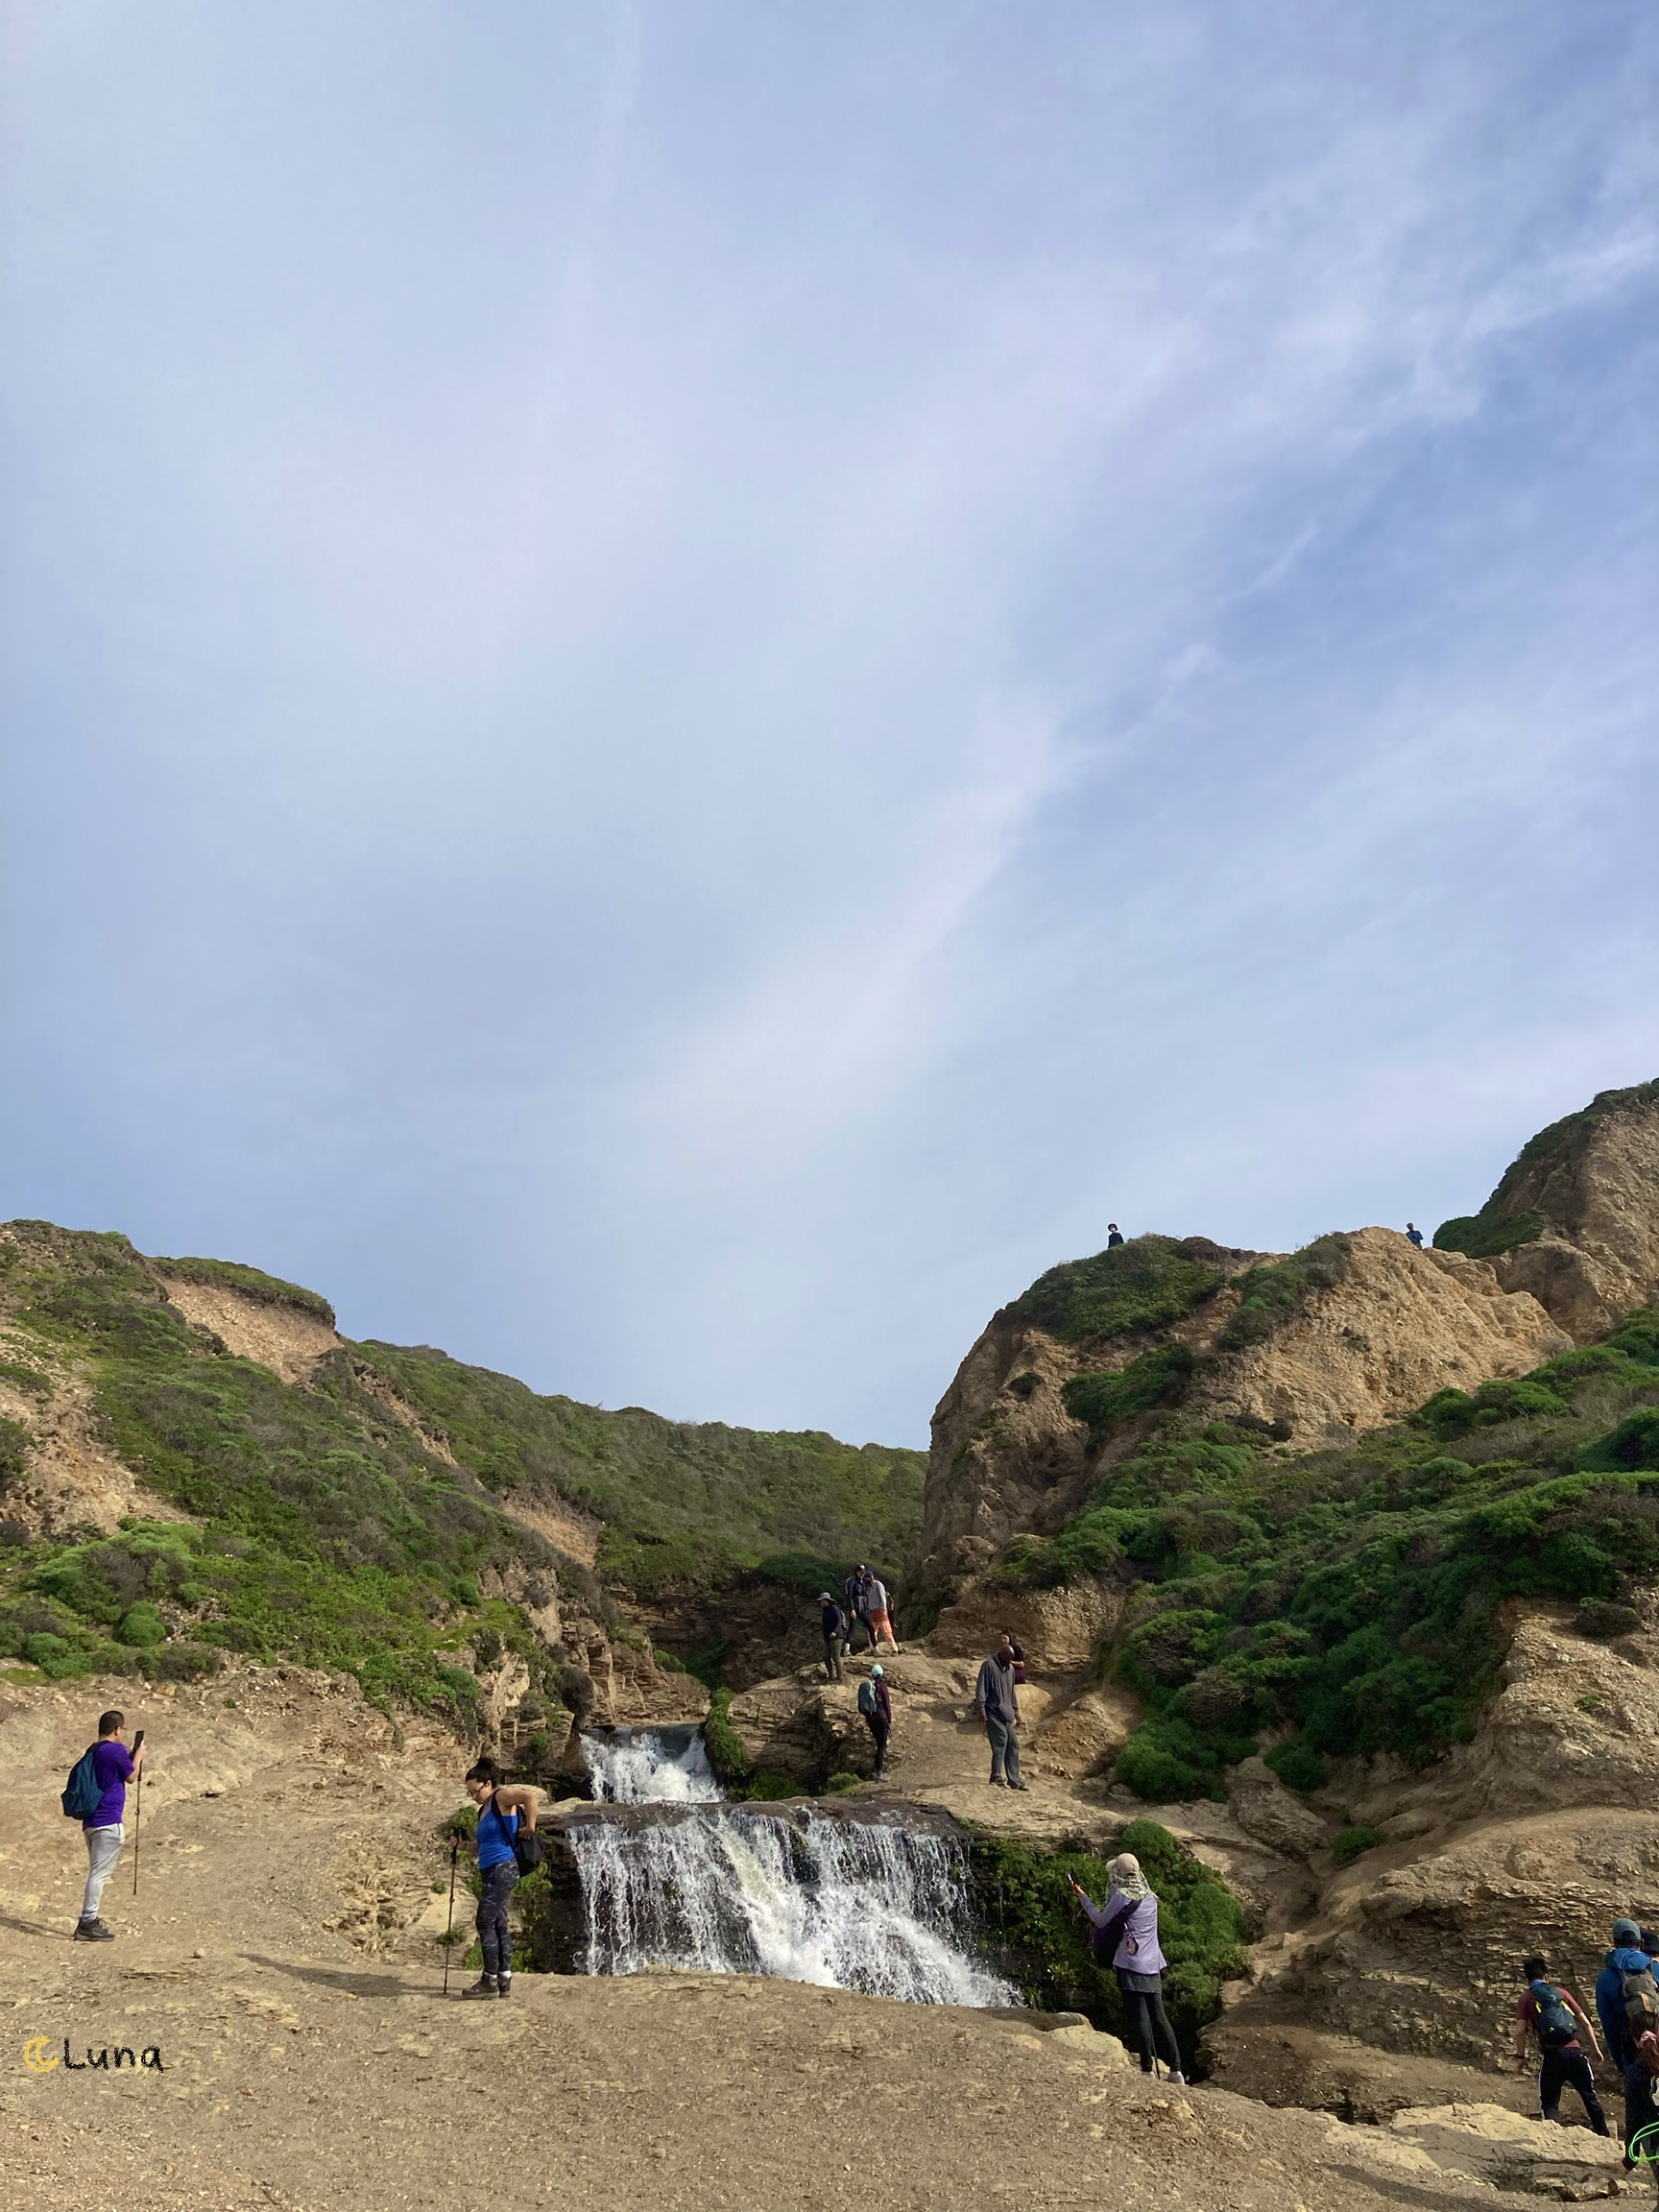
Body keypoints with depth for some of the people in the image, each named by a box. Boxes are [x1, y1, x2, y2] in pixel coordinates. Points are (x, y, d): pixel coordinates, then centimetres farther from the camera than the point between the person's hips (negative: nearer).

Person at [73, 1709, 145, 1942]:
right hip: (108, 1822, -9)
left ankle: (89, 1921, 18)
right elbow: (131, 1776, 0)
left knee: (97, 1872, 15)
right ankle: (88, 1923, -7)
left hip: (92, 1820, 9)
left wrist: (131, 1758, 23)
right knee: (99, 1872, -6)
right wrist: (138, 1756, 12)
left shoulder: (94, 1752, 14)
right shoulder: (117, 1750, -14)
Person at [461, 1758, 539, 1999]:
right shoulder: (483, 1810, 18)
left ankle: (490, 1981, -1)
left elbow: (530, 1796, -26)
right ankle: (504, 1981, 13)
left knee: (485, 1923, -7)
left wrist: (530, 1827, -21)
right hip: (491, 1873, 10)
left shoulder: (501, 1797, -9)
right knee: (498, 1924, 9)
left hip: (503, 1869, -10)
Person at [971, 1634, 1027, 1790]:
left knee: (1013, 1745, 5)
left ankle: (1014, 1780, 11)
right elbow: (981, 1688, -11)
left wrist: (1016, 1710, 21)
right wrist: (981, 1708, -16)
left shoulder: (1010, 1668, 15)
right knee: (1000, 1743, -13)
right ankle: (996, 1778, -5)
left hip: (1006, 1714, 8)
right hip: (993, 1713, -8)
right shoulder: (989, 1666, -9)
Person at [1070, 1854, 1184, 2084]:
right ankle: (1175, 2069, 8)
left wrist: (1083, 1898, 10)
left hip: (1132, 1964, -7)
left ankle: (1147, 2069, -2)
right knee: (1159, 2016, 9)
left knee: (1139, 2017, -2)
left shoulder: (1121, 1896, -11)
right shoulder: (1149, 1896, 10)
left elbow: (1101, 1921, -1)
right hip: (1153, 1964, 7)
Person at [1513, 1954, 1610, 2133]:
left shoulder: (1525, 1998, 8)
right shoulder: (1561, 1992, 16)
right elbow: (1585, 2023, 13)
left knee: (1549, 2103, 7)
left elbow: (1520, 2031, -2)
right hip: (1575, 2051, 3)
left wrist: (1520, 2056, 8)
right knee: (1590, 2096, 24)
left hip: (1552, 2054, -3)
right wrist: (1596, 2049, 22)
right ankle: (1605, 2135, 32)